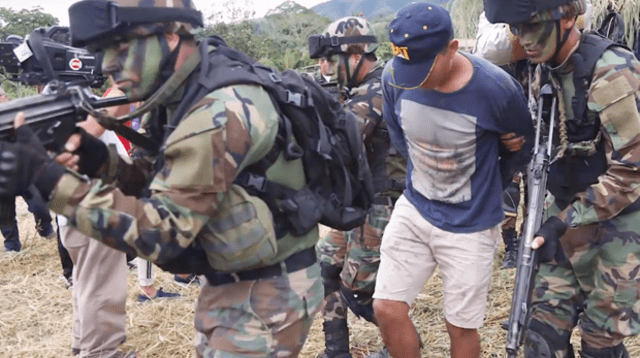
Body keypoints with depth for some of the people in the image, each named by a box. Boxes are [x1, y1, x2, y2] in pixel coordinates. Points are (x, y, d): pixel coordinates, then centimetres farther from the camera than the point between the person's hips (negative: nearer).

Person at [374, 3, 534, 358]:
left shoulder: (495, 88, -23)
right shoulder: (394, 76, -14)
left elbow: (519, 148, -2)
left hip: (469, 224, -3)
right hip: (414, 209, 3)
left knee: (461, 327, 8)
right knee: (386, 308, 0)